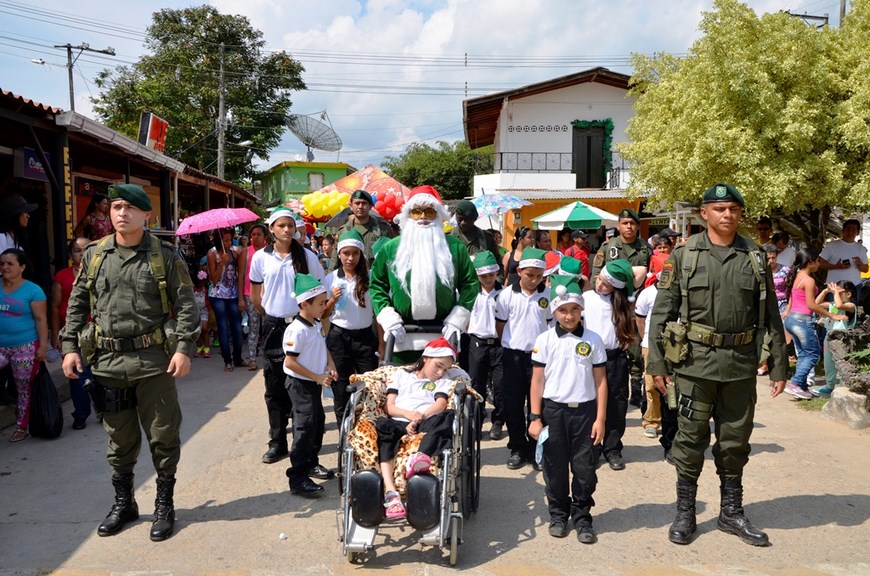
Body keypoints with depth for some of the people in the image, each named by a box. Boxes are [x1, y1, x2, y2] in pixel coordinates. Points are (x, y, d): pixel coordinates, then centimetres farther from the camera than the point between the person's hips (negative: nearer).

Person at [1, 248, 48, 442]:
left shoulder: (32, 290, -6)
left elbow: (41, 319, -7)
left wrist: (43, 345, -12)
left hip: (25, 347, -4)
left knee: (24, 388, 6)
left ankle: (21, 429, 17)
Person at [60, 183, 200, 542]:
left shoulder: (165, 255, -3)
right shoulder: (94, 254, 7)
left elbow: (186, 304, -5)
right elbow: (77, 304, 13)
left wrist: (183, 348, -13)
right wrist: (69, 346, 5)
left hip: (154, 361, -3)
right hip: (107, 362, 3)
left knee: (163, 437, 5)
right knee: (119, 439, 15)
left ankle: (164, 505, 23)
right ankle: (123, 503, 33)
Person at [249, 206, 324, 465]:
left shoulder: (306, 256, -2)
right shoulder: (261, 257, 1)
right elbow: (255, 293, 12)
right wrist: (269, 315, 12)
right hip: (273, 326, 1)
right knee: (274, 387, 6)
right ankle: (277, 442, 15)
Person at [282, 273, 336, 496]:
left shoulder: (317, 325, 6)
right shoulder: (297, 329, -22)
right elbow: (290, 362, -23)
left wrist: (330, 365, 3)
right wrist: (317, 377, -20)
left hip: (314, 383, 9)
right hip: (300, 384, -9)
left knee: (318, 422, 19)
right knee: (305, 427, -10)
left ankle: (311, 463, 37)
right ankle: (297, 479, -4)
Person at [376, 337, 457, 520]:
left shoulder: (442, 382, 27)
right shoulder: (401, 374, 27)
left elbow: (441, 405, 5)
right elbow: (389, 407, 14)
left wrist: (419, 418, -13)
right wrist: (408, 414, -8)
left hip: (425, 424, 0)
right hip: (398, 423, 0)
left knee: (447, 417, -32)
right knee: (382, 426, -33)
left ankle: (421, 456, -60)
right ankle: (390, 492, -45)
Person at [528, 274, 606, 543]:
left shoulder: (592, 340, 1)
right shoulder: (545, 340, -1)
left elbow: (600, 381, 3)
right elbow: (537, 381, 1)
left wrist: (600, 419, -1)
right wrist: (535, 418, -2)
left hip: (584, 410, 0)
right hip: (553, 410, 0)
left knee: (584, 468, 5)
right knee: (555, 467, 9)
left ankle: (582, 518, 21)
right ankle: (558, 514, 27)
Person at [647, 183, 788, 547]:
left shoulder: (755, 258, 6)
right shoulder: (684, 255, -1)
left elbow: (771, 316, 9)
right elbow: (661, 312, -2)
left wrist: (779, 366, 7)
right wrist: (657, 363, -5)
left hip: (741, 364, 3)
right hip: (696, 362, -2)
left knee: (735, 441, 14)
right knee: (691, 438, 5)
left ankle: (732, 512, 30)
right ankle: (685, 513, 20)